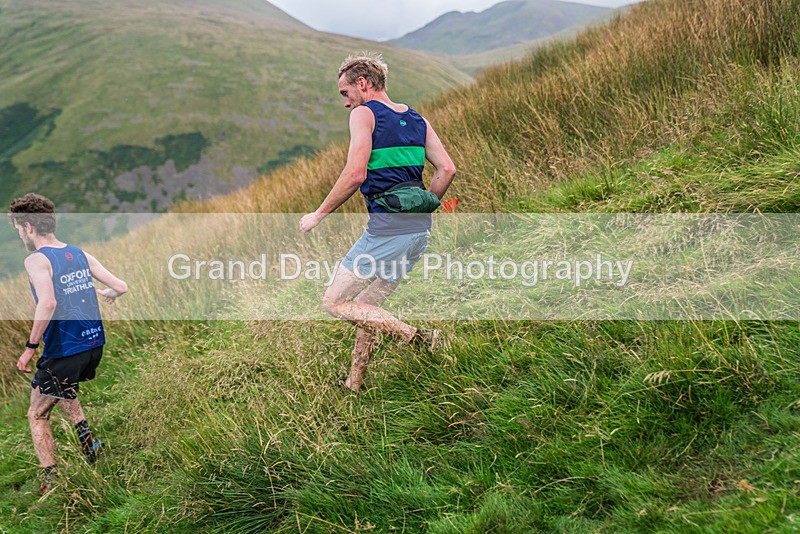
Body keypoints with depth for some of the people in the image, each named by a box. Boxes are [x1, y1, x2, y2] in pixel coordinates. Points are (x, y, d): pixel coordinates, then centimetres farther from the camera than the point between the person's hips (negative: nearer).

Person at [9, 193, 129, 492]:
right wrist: (108, 295, 29)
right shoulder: (80, 254, 6)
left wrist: (30, 347, -22)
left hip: (64, 351, -7)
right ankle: (87, 438, 19)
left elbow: (48, 303, -30)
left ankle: (51, 480, 8)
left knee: (37, 415, 12)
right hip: (94, 344, 7)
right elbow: (121, 287, 6)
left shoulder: (36, 260, -13)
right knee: (61, 389, 34)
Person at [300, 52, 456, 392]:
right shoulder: (417, 120, 16)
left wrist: (318, 215, -7)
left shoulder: (364, 114, -4)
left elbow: (355, 174, -17)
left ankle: (417, 337, -8)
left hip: (386, 230, -8)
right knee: (367, 305, 19)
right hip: (419, 231, 8)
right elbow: (446, 169, 8)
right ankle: (354, 384, 26)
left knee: (334, 302, 4)